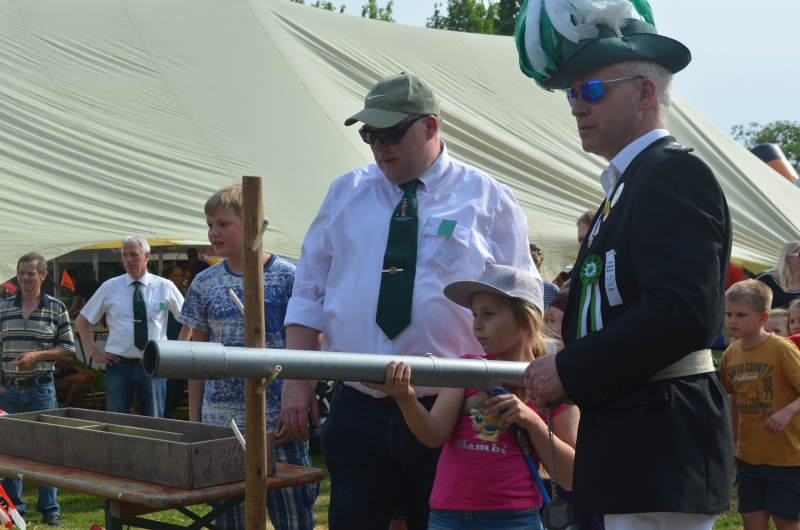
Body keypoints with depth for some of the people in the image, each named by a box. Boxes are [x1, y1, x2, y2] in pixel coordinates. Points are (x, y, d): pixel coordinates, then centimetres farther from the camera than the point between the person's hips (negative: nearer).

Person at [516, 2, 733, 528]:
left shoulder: (675, 174, -12)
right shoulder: (633, 181, 18)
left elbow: (682, 311, -23)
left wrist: (570, 372, -16)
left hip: (661, 453, -10)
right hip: (633, 447, 10)